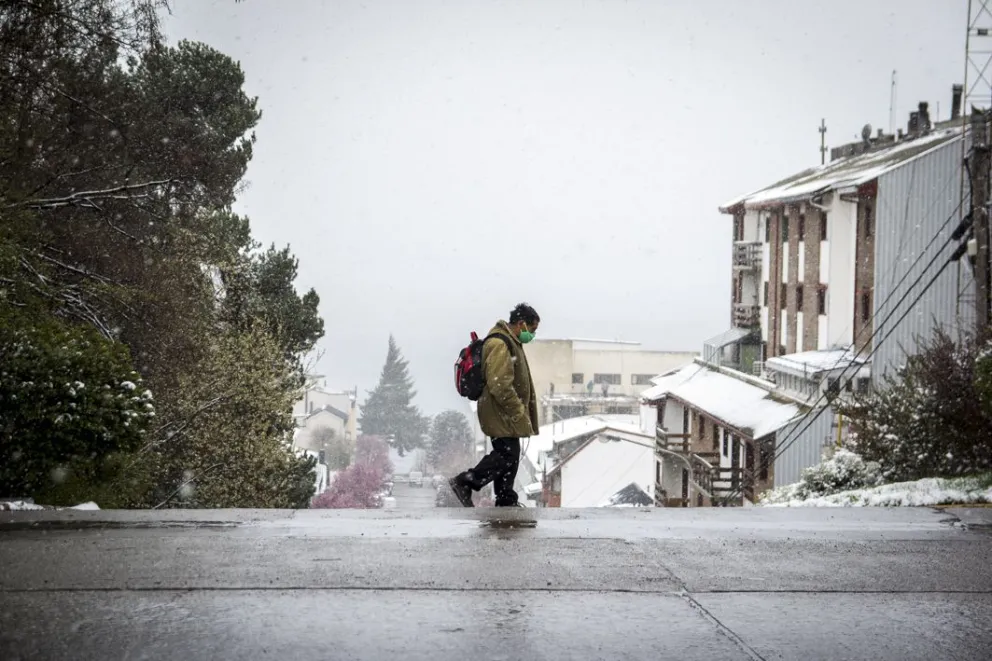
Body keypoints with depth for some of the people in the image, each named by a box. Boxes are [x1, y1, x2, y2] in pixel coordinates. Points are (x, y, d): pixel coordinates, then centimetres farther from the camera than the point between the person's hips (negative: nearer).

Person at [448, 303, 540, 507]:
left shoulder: (512, 343, 17)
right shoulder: (499, 345, -20)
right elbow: (500, 385, -26)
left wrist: (522, 411, 24)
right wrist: (519, 412, -20)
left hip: (507, 414, 11)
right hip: (501, 413, -11)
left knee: (509, 455, 13)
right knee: (506, 455, -10)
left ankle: (506, 500, 20)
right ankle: (464, 482, -4)